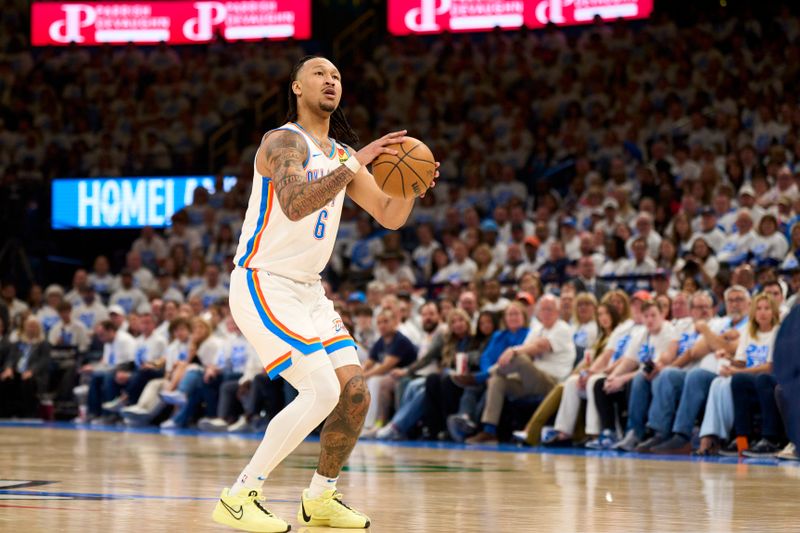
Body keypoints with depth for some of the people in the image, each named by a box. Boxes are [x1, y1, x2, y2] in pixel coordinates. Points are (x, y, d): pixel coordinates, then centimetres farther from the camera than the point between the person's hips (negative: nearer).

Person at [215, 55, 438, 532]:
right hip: (264, 285, -8)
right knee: (322, 391, -20)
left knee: (355, 394, 2)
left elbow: (390, 216, 13)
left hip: (308, 290, 8)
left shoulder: (342, 154, 13)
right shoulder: (284, 141, -13)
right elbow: (295, 204, -31)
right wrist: (357, 163, -32)